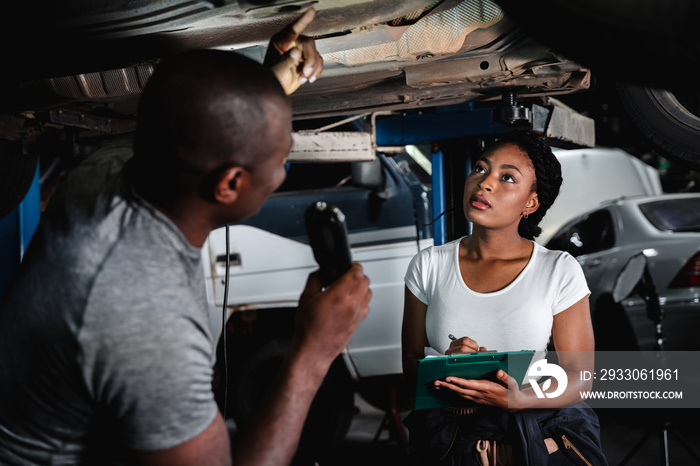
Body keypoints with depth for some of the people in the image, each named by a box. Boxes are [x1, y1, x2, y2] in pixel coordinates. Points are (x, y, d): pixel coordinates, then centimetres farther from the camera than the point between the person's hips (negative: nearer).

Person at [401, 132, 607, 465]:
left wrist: (519, 399, -20)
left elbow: (578, 375, 0)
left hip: (537, 432, 1)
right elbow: (411, 360, 9)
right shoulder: (428, 266, 4)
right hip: (450, 434, 0)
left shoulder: (561, 271, -1)